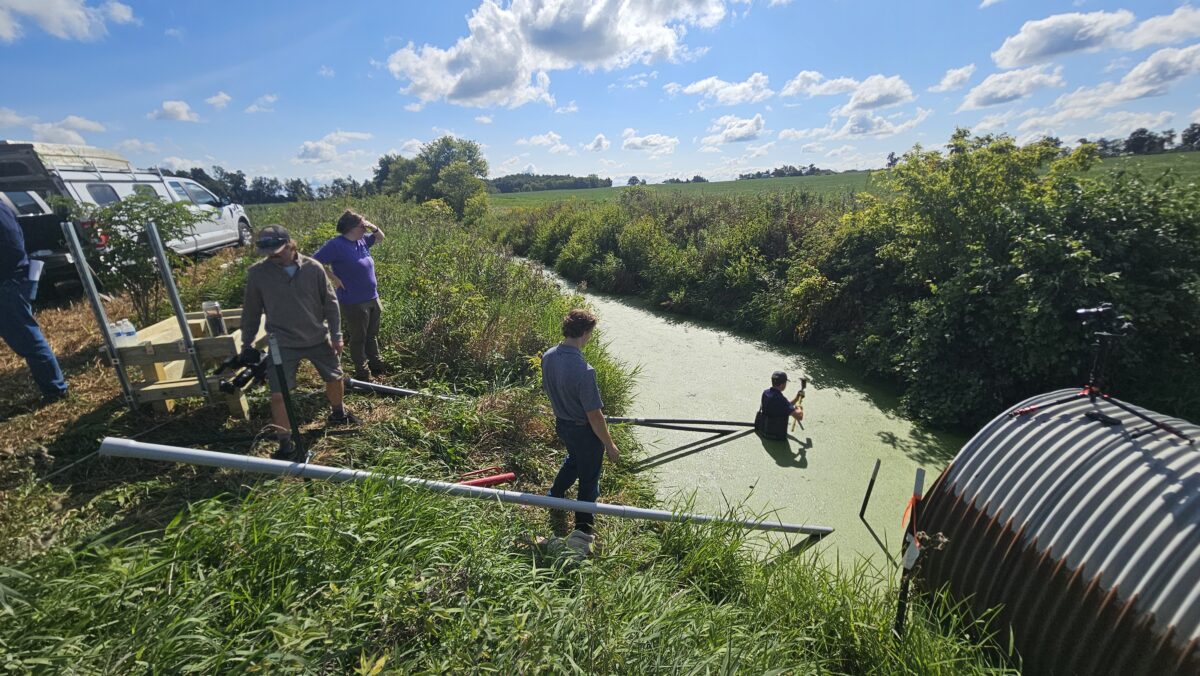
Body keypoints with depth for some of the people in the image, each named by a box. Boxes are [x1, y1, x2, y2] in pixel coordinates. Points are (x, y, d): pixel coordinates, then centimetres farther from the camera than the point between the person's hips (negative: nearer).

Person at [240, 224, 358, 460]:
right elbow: (251, 311, 2)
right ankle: (285, 444, 13)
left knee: (335, 378, 16)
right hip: (282, 344, -1)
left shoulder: (313, 268, -9)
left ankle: (338, 413, 46)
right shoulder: (257, 273, -9)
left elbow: (329, 303, -1)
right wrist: (247, 344, 7)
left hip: (318, 339, 1)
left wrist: (336, 335, -2)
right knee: (278, 394, -5)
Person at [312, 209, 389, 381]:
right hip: (354, 303, -8)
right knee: (358, 338, 6)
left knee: (372, 335, 19)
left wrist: (373, 227, 2)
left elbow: (380, 238, 22)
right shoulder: (336, 244, -16)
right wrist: (333, 278, -17)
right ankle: (361, 373, 18)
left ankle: (376, 365, 33)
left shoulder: (362, 240, 7)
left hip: (373, 299, 8)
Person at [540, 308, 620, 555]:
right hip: (584, 431, -7)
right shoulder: (584, 371, -34)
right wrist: (609, 445, -12)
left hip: (561, 424, 7)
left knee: (574, 458, 34)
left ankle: (554, 499, 48)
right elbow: (594, 416, -26)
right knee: (589, 479, 13)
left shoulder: (548, 357, -10)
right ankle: (582, 531, 25)